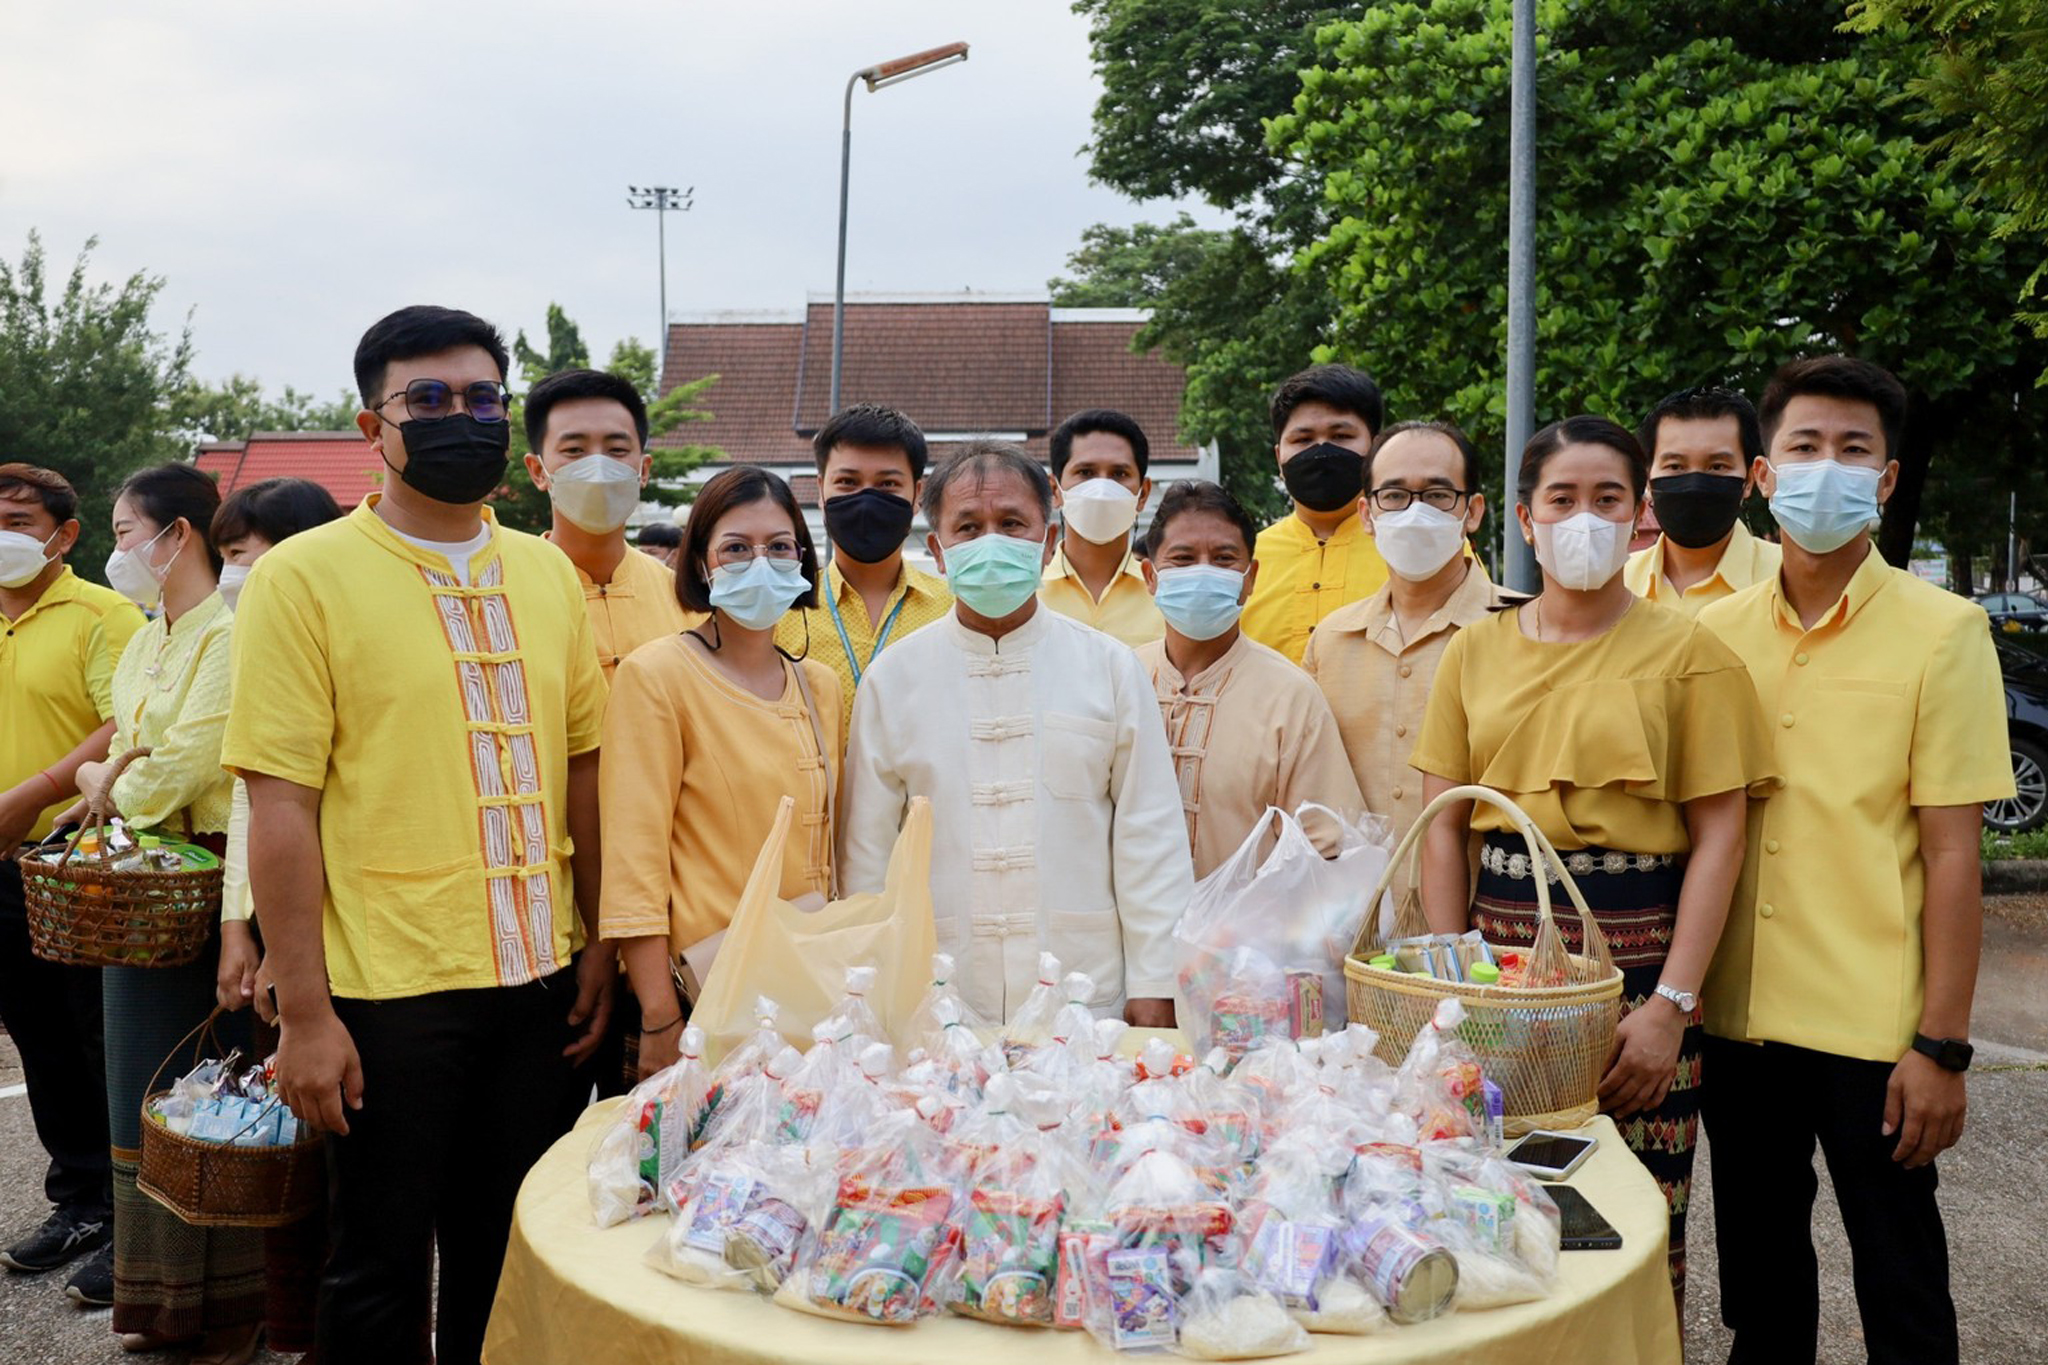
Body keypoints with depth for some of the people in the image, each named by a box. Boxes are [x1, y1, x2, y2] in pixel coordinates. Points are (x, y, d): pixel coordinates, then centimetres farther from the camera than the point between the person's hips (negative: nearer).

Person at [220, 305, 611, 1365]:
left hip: (538, 981, 4)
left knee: (510, 1259, 17)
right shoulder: (304, 577, -7)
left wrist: (604, 946, 7)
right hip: (388, 994, -4)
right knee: (381, 1268, 11)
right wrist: (303, 1013, -12)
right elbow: (280, 806, -10)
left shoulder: (546, 574, 7)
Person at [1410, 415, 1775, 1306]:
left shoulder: (1687, 654, 1)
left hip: (1633, 949, -2)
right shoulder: (1476, 651, 9)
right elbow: (1444, 828, 8)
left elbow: (1718, 839, -4)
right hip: (1502, 940, 3)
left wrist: (1671, 1005, -11)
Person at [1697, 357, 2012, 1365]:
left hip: (1874, 1026, -3)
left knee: (1899, 1284, 10)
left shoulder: (1942, 631, -6)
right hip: (1738, 1016, 4)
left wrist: (1942, 1047, -10)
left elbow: (1951, 850, -8)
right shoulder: (1716, 633, 4)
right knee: (1758, 1270, 17)